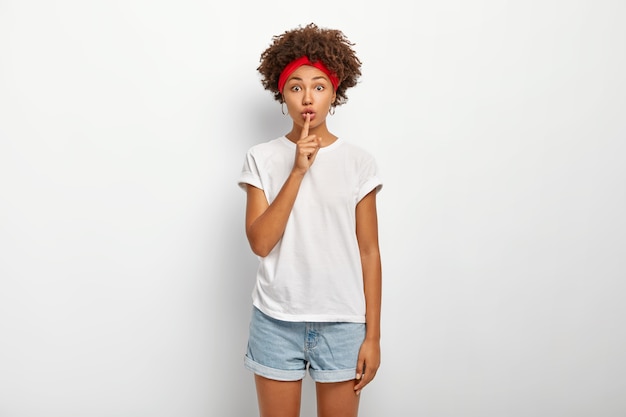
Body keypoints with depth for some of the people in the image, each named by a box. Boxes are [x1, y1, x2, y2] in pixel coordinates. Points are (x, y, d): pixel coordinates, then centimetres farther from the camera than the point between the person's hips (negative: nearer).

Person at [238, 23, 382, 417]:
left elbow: (369, 252, 0)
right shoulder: (262, 158, -2)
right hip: (276, 321, 0)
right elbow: (260, 242, -11)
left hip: (342, 323, 0)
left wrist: (373, 334, -1)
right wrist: (297, 171, -18)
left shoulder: (359, 162, -1)